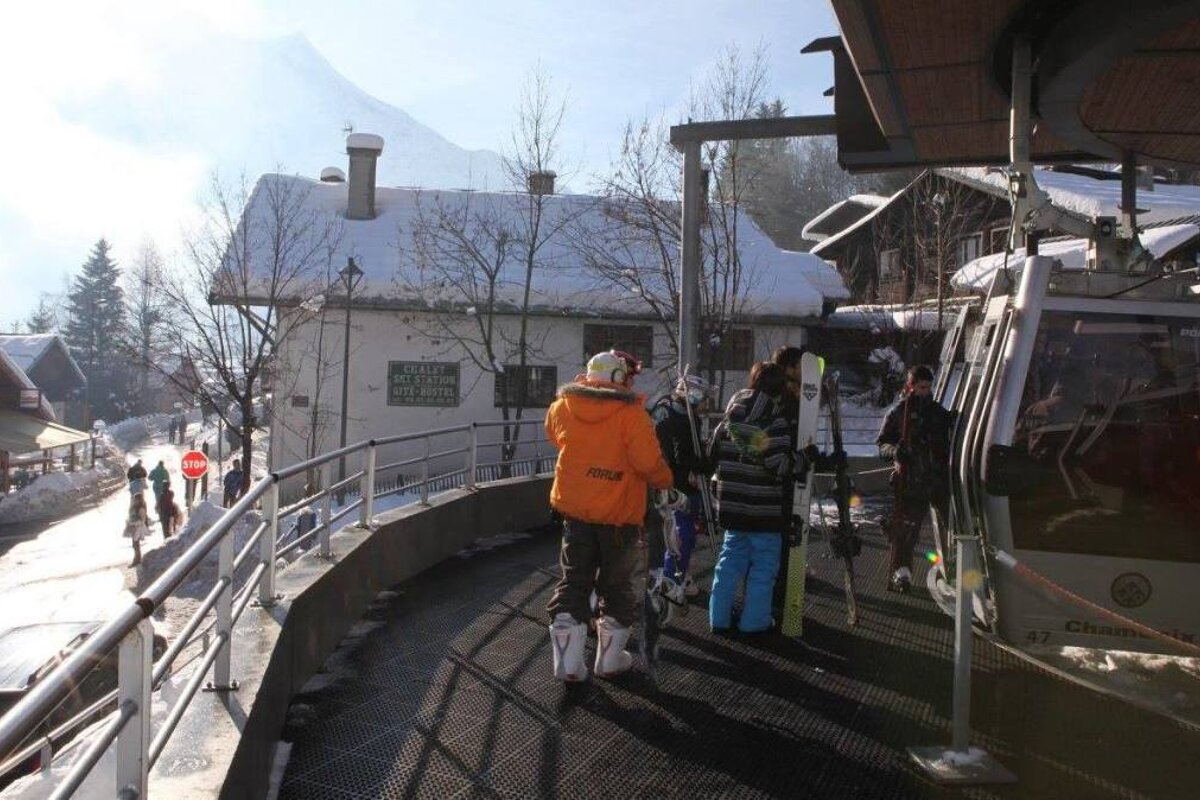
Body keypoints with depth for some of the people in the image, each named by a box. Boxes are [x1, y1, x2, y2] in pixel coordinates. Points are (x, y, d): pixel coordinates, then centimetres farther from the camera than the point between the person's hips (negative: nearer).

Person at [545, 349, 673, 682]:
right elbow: (649, 462, -20)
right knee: (616, 586, 14)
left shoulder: (561, 407, -4)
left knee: (573, 582, 14)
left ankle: (568, 662, 12)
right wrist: (665, 481, -1)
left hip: (575, 509, 4)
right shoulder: (631, 414, -19)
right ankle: (609, 660, 23)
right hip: (620, 515, -3)